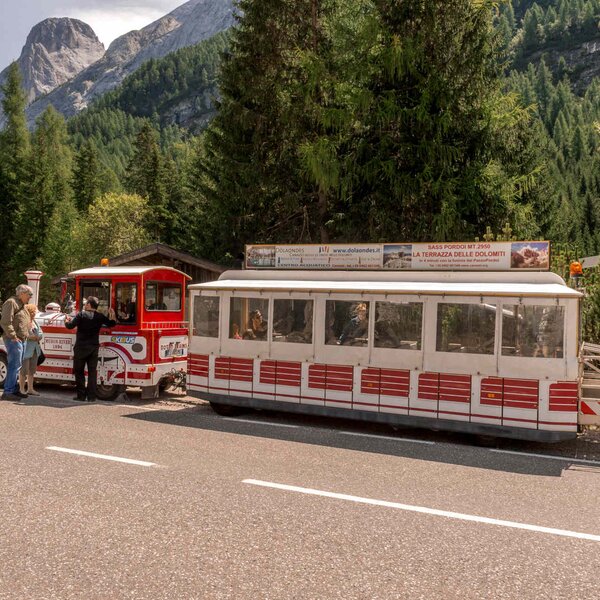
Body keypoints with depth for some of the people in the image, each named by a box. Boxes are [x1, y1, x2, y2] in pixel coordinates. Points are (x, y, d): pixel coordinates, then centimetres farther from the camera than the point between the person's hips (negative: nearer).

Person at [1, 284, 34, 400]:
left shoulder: (20, 304, 21)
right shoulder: (11, 303, -10)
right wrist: (13, 336, -20)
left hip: (19, 340, 10)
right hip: (14, 340, -10)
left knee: (17, 366, 14)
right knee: (14, 365, -11)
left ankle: (15, 390, 21)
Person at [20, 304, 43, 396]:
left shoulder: (34, 322, 16)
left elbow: (41, 333, 16)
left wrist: (37, 337, -4)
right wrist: (29, 337, -22)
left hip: (35, 349, 8)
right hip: (26, 349, -8)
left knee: (32, 370, 13)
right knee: (24, 370, -3)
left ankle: (30, 389, 20)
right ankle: (22, 390, 4)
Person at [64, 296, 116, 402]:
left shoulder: (81, 315, -7)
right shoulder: (100, 316, 3)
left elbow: (70, 326, -10)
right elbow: (112, 323, 14)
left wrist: (66, 321, 11)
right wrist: (112, 315, 27)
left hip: (81, 347, -3)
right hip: (94, 348, 3)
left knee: (79, 371, 7)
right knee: (92, 371, 5)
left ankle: (81, 395, 6)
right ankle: (91, 396, 3)